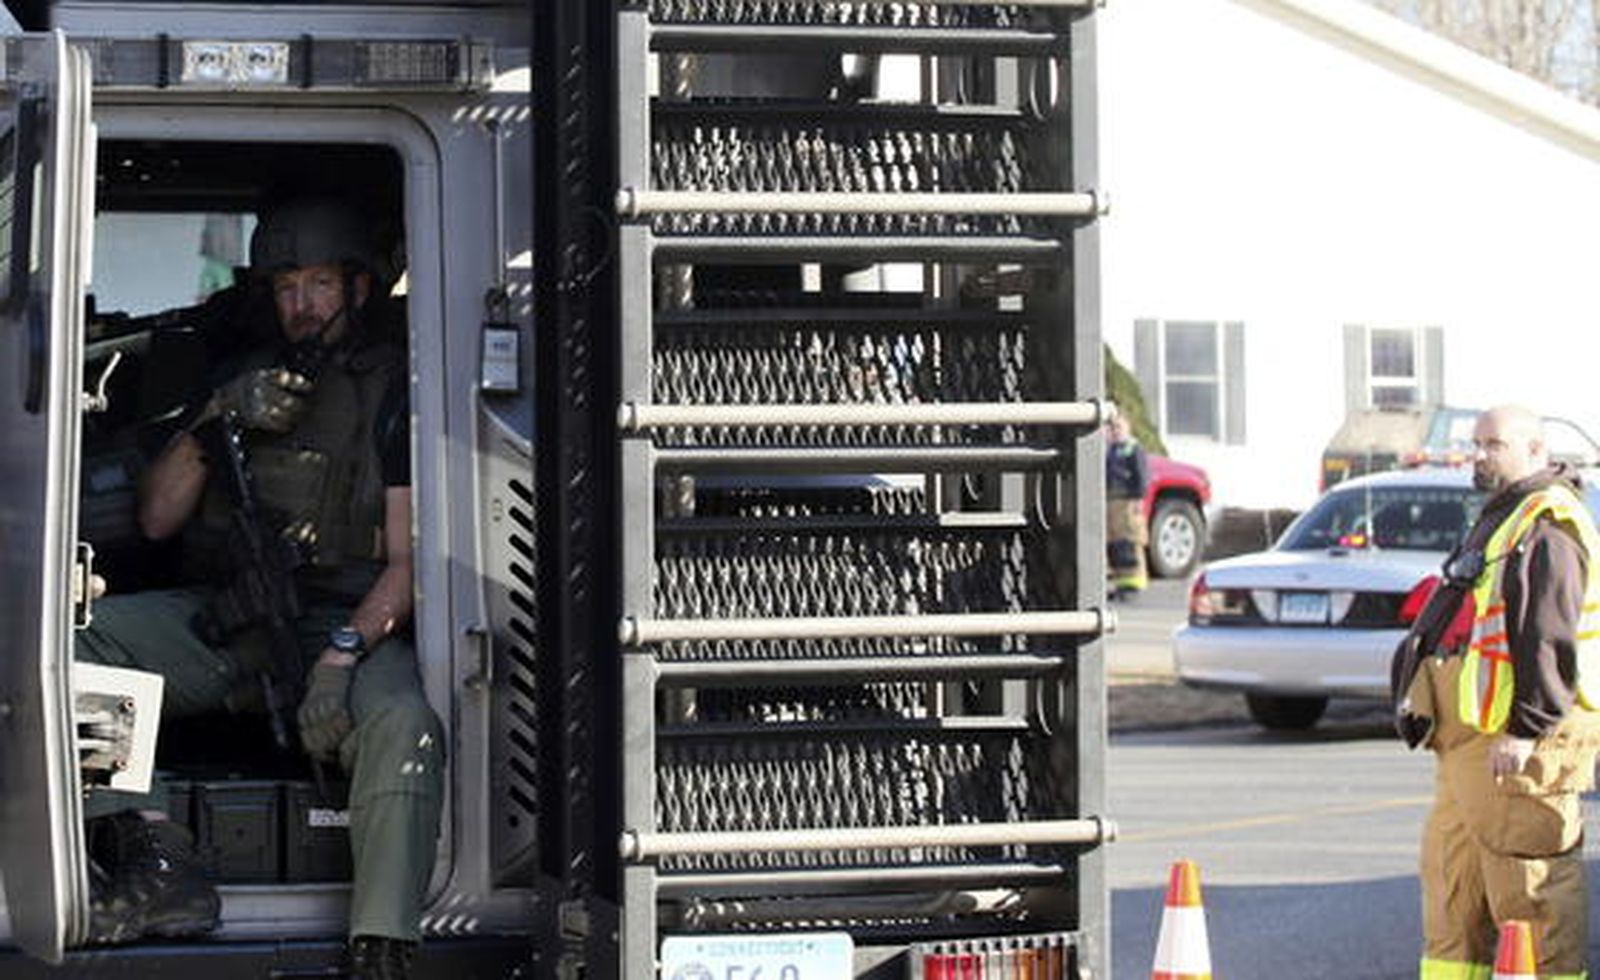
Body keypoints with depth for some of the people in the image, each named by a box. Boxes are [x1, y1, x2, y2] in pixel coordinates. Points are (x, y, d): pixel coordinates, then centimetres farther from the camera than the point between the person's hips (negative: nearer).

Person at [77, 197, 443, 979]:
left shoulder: (394, 388, 5)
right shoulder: (237, 377, 20)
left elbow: (407, 558, -4)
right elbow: (156, 520, 15)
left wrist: (343, 652, -22)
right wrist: (213, 424, -4)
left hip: (351, 622, -4)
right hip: (224, 620, 4)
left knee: (404, 725, -38)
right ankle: (151, 859, -31)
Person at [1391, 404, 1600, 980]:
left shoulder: (1549, 527, -12)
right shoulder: (1499, 519, 22)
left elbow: (1551, 639, -20)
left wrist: (1526, 730, -24)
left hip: (1515, 738, -11)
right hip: (1468, 736, 11)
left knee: (1530, 880, -8)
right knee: (1450, 871, 14)